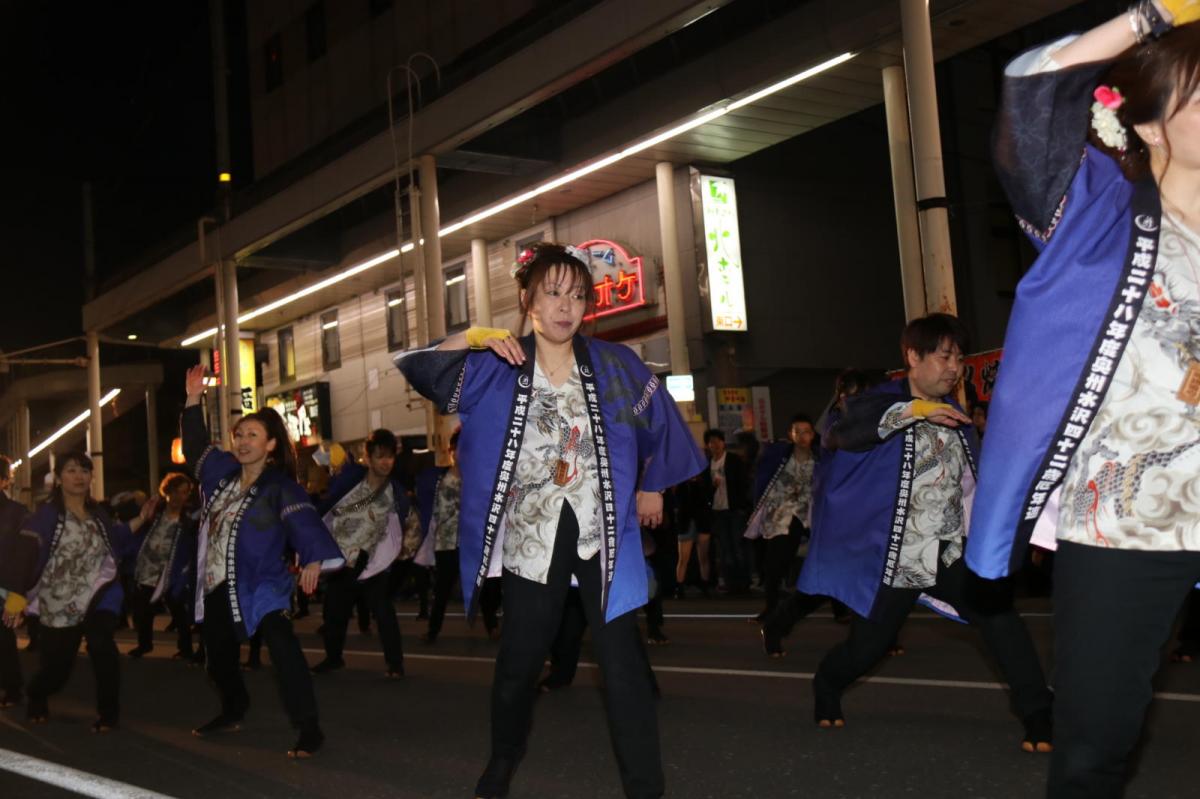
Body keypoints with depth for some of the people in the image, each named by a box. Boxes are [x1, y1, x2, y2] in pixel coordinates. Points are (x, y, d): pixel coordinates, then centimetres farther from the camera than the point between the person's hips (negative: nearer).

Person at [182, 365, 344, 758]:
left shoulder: (280, 487, -12)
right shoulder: (223, 472, 9)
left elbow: (304, 519, -26)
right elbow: (195, 446, 24)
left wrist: (313, 559, -43)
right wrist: (194, 400, 16)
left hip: (262, 587, -8)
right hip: (217, 586, 8)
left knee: (284, 652, -19)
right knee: (218, 654, 21)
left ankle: (309, 728, -16)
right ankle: (232, 713, 43)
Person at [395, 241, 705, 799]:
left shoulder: (614, 363, 0)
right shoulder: (494, 368, -2)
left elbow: (661, 424, 14)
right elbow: (417, 367, -9)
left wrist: (650, 486, 21)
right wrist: (473, 338, -21)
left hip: (603, 533, 0)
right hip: (530, 537, 0)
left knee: (621, 661, -3)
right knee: (520, 658, 12)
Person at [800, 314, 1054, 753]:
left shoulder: (954, 415, 11)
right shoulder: (882, 404, -9)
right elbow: (839, 435, -32)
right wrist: (912, 410, -40)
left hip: (951, 555, 4)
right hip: (894, 560, -4)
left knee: (999, 615, -19)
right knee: (864, 648, 6)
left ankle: (1038, 716, -10)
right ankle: (826, 686, 38)